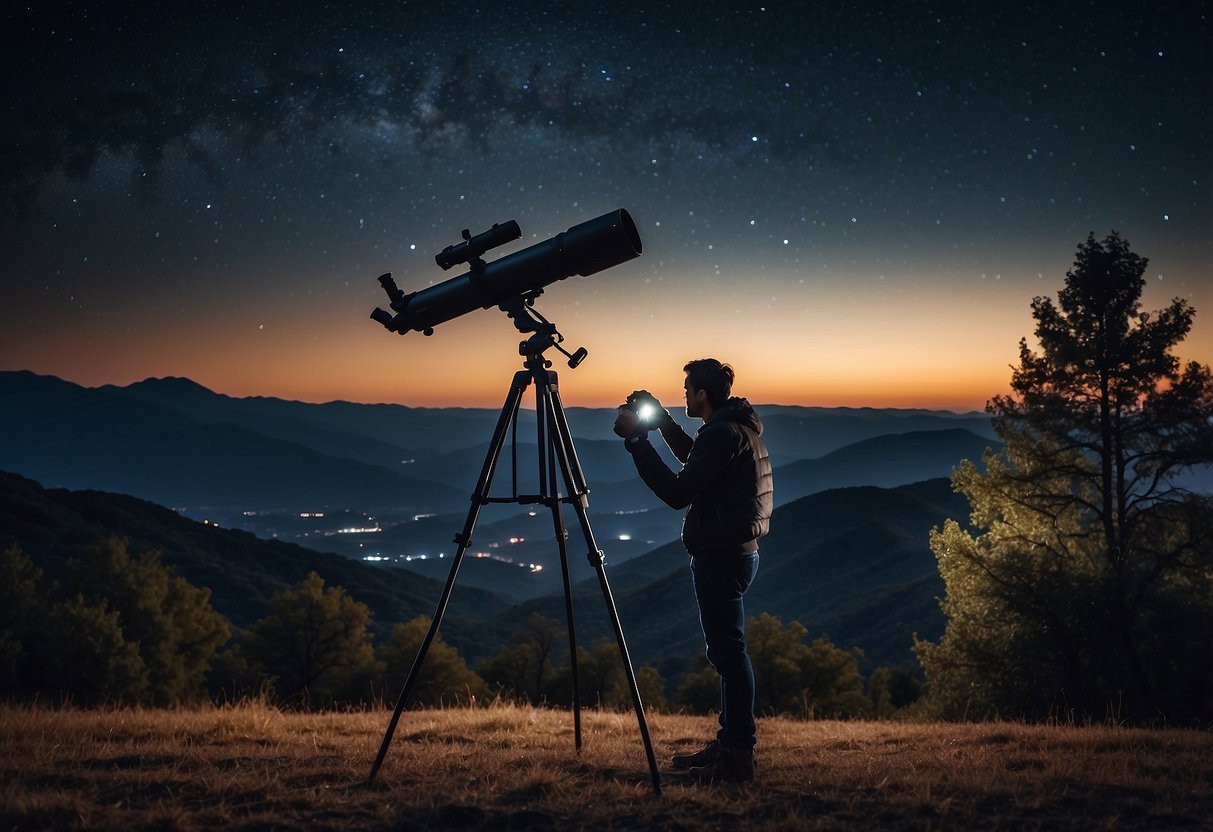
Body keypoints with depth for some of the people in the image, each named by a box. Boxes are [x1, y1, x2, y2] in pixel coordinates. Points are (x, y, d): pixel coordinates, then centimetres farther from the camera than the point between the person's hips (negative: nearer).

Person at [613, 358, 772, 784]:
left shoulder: (723, 434, -19)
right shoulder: (737, 427, 12)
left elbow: (678, 492, -22)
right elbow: (695, 460, 31)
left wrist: (636, 441, -18)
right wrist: (661, 421, 23)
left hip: (722, 557, -11)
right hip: (734, 552, 11)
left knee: (728, 652, -5)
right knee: (727, 651, 16)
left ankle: (738, 757, 1)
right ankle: (730, 744, 25)